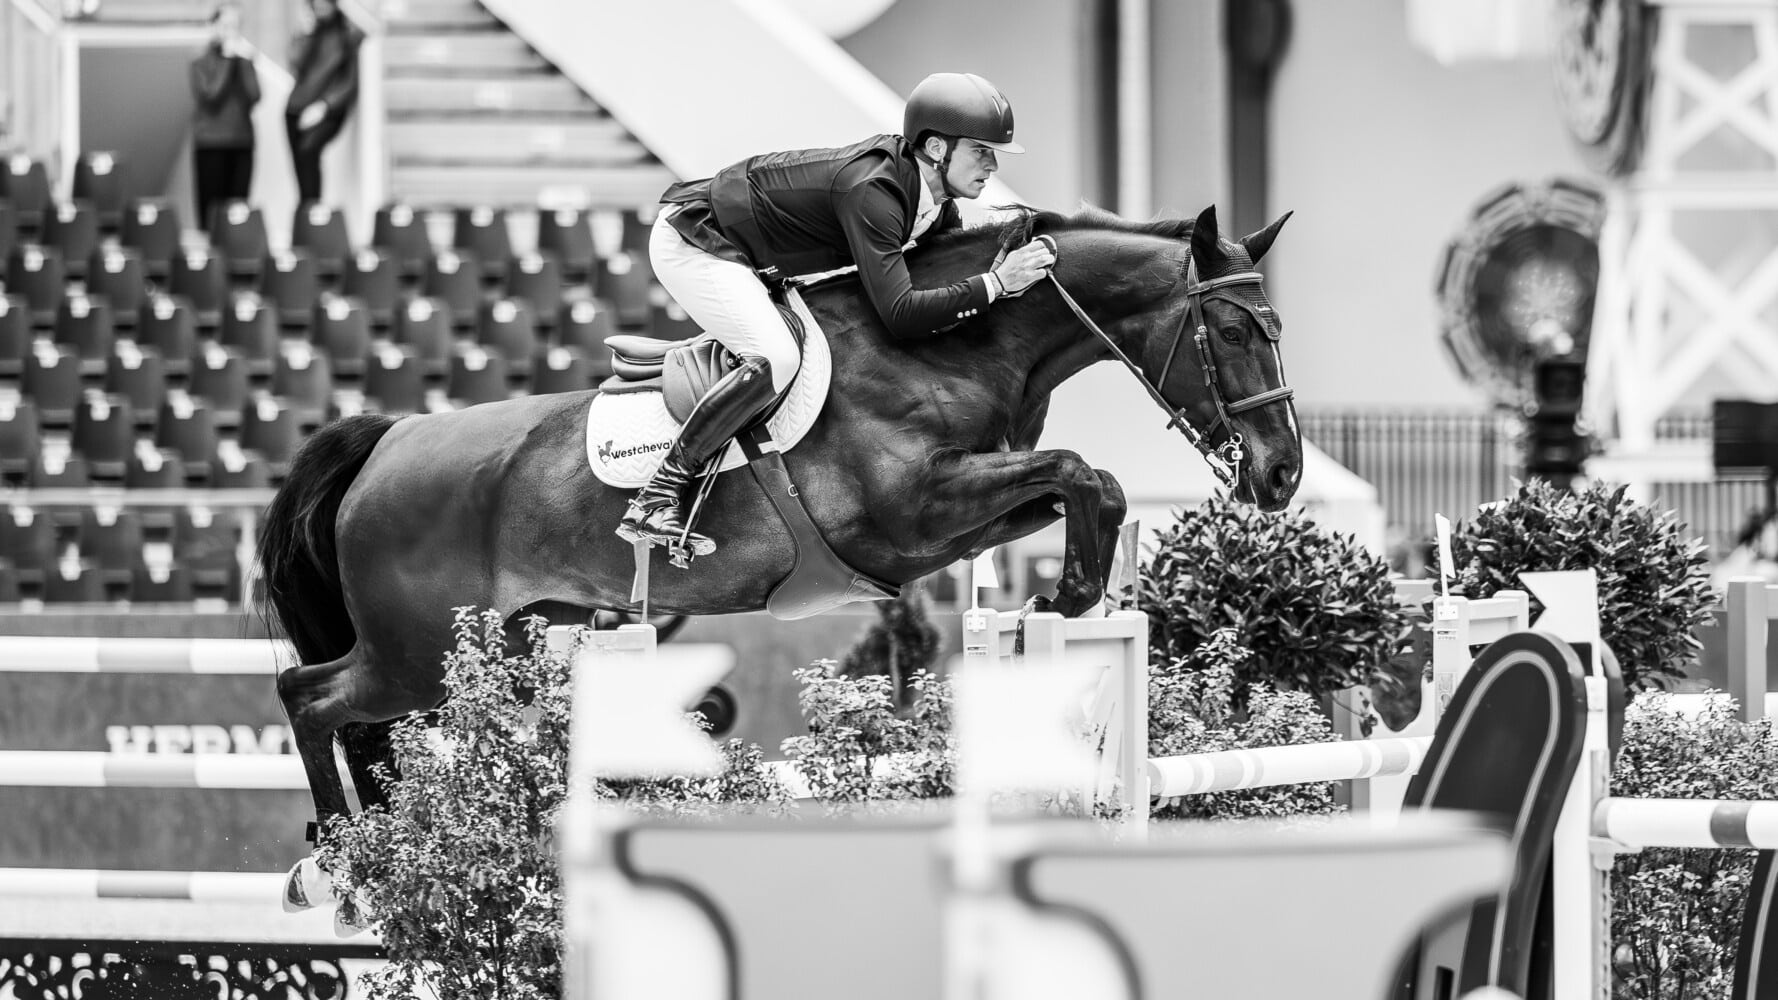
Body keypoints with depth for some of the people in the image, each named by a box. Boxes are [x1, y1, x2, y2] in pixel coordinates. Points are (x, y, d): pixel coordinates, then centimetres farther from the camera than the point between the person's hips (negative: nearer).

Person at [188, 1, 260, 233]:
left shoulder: (245, 59, 11)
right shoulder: (202, 62, 2)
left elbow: (254, 96, -1)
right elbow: (210, 94, -13)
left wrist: (245, 62, -7)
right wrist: (227, 61, -10)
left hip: (242, 141, 3)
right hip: (210, 142, -3)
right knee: (212, 207, -4)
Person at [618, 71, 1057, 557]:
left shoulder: (931, 190, -5)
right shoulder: (871, 190, -32)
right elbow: (901, 315, -38)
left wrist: (1005, 237, -4)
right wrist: (996, 283, -36)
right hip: (690, 240, -10)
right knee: (774, 360, -27)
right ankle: (654, 502, -22)